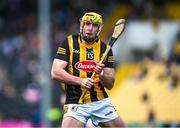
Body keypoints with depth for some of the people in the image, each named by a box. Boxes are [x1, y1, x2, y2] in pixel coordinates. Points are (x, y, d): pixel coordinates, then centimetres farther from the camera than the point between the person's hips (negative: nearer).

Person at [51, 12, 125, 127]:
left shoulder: (105, 48, 6)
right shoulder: (69, 43, -2)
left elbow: (110, 85, 5)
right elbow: (55, 73, -11)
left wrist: (101, 73, -16)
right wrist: (80, 80, -22)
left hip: (101, 102, 4)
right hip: (76, 104, -4)